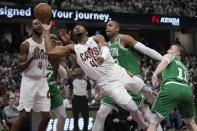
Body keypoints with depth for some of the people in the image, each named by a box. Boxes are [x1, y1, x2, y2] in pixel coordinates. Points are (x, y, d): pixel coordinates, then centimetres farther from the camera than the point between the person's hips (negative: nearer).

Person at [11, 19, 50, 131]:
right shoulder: (26, 45, -7)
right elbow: (20, 68, -8)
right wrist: (33, 57, -23)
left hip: (42, 82, 5)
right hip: (29, 81, -5)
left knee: (46, 116, 3)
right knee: (23, 115, -10)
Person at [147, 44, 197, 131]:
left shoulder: (169, 56, 23)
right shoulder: (185, 68, 40)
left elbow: (165, 62, -2)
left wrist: (155, 73, -23)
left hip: (171, 87, -6)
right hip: (187, 90, 6)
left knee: (153, 123, -5)